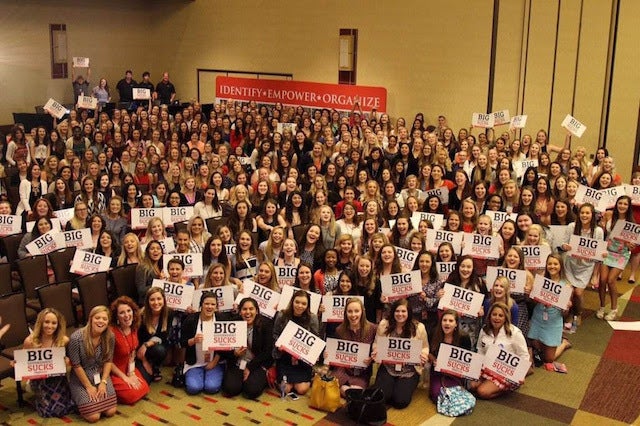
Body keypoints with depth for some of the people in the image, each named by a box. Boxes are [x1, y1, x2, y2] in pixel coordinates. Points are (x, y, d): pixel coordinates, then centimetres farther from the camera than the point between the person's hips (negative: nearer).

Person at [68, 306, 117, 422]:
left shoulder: (110, 337, -11)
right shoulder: (76, 338, -24)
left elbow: (108, 361, 0)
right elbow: (76, 366, -16)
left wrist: (103, 382, -10)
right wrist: (89, 387, -13)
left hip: (101, 375, 4)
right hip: (81, 377, -3)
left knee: (110, 412, -10)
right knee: (93, 417, -15)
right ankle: (80, 399, 16)